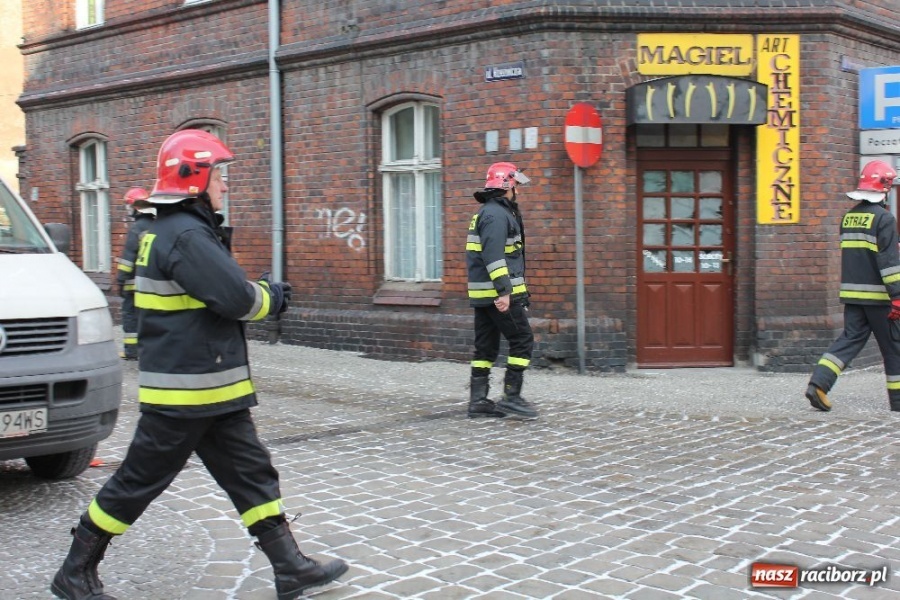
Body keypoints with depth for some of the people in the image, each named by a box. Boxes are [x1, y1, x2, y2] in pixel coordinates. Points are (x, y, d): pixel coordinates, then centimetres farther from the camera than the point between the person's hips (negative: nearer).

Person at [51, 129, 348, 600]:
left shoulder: (176, 231, 13)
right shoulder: (185, 235, -20)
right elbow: (237, 299, -25)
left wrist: (261, 295, 2)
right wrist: (270, 297, -4)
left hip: (211, 389, 10)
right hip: (183, 392, -10)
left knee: (251, 474, 9)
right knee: (139, 481, 3)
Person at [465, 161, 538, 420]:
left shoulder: (488, 212, 20)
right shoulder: (497, 214, -13)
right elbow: (494, 256, -23)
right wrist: (504, 291, -26)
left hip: (483, 295, 10)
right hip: (499, 294, -10)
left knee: (486, 347, 10)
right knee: (523, 341, -4)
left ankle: (478, 400, 12)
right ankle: (511, 397, -3)